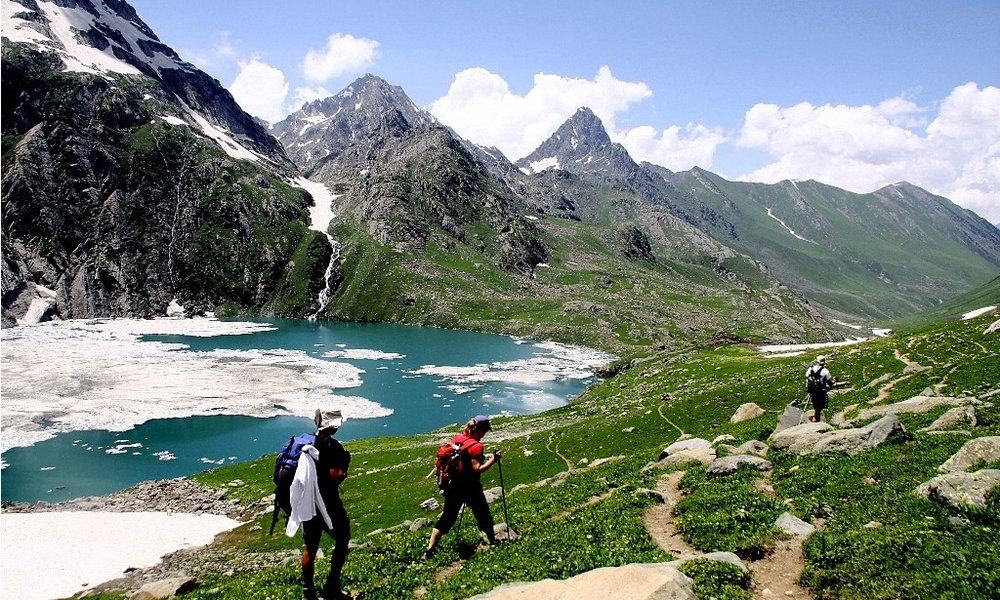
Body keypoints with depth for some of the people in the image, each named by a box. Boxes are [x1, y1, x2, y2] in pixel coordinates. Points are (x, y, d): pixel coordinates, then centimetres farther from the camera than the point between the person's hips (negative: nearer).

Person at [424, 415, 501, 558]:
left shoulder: (456, 439, 2)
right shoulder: (476, 446, -19)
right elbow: (477, 469, -23)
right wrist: (493, 459, -16)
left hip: (453, 486, 6)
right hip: (470, 488, -6)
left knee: (446, 517, 12)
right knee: (483, 516, 16)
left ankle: (429, 550, 7)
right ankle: (493, 543, 33)